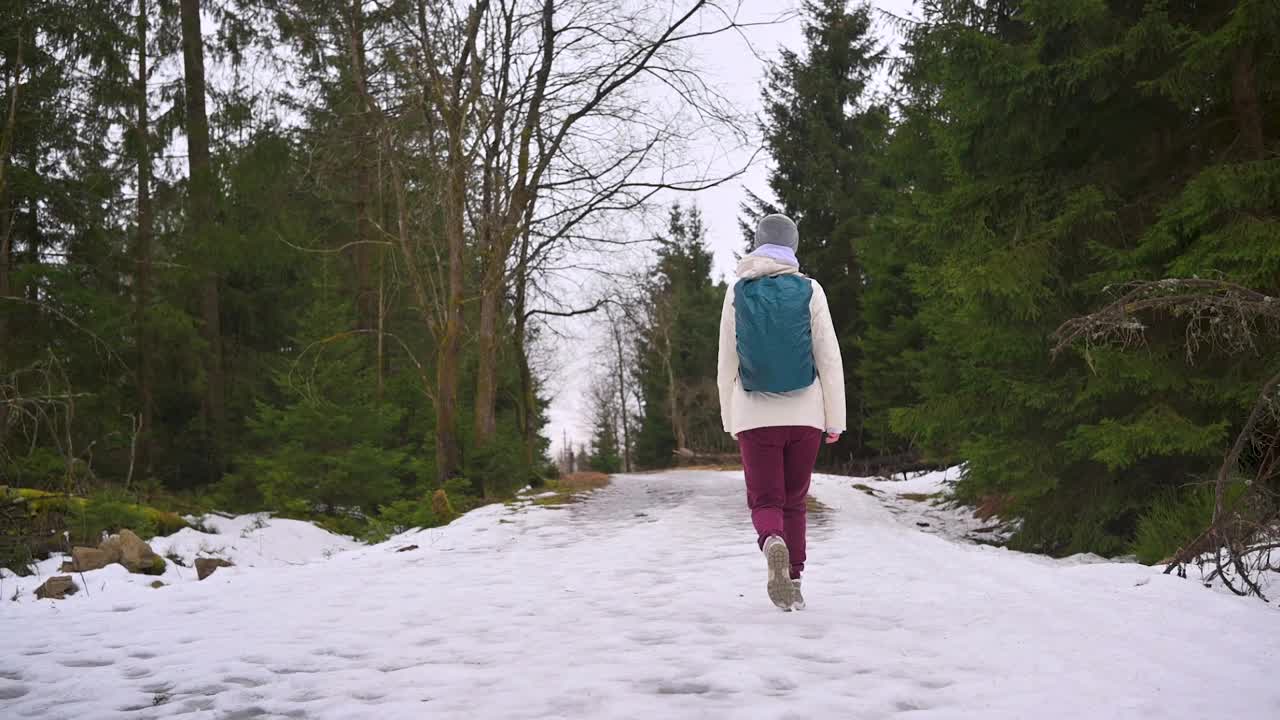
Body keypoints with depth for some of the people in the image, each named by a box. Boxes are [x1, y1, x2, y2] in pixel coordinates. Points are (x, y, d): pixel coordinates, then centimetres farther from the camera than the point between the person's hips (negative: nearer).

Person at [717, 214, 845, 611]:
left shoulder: (737, 292, 2)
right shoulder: (808, 290, 0)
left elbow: (727, 364, 4)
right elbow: (829, 359, -2)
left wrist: (730, 421, 12)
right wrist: (835, 420, 4)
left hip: (755, 415, 0)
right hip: (804, 414, 1)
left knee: (765, 500, 5)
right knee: (795, 501, 14)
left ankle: (773, 543, -25)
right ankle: (793, 580, 13)